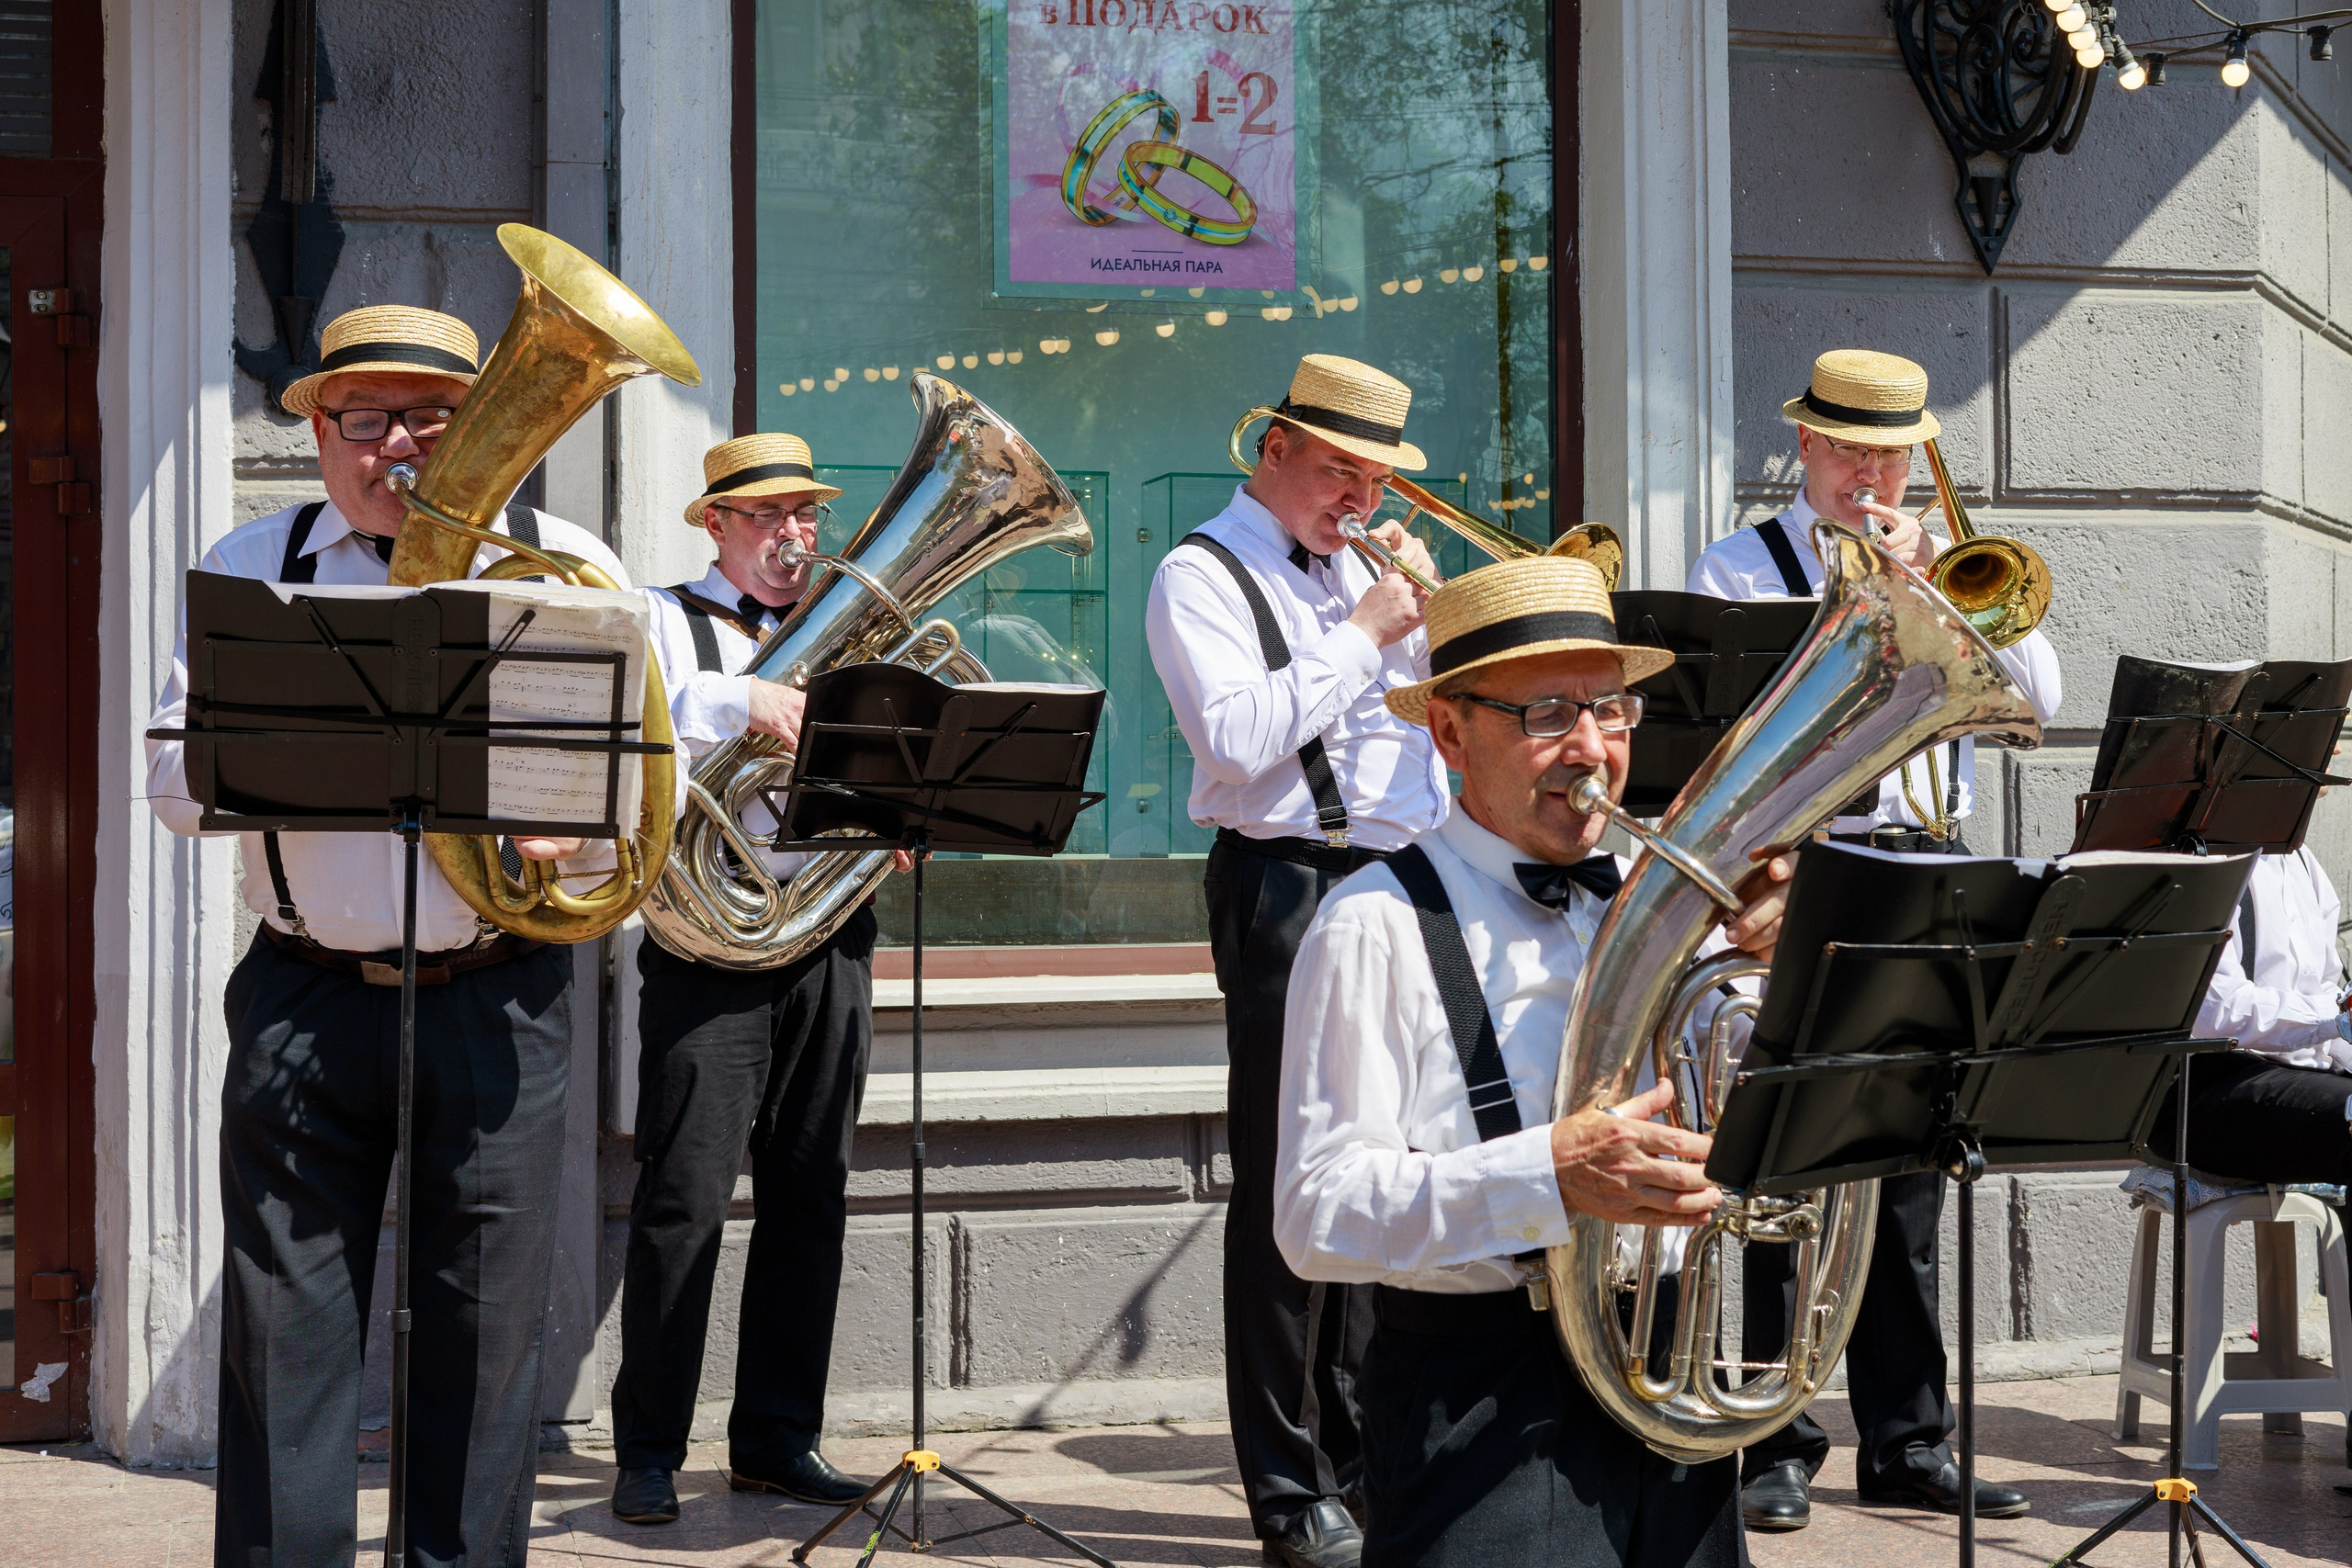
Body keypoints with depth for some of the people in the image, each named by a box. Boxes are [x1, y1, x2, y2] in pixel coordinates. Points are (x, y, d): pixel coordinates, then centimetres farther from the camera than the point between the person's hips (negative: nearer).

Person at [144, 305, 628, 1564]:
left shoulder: (566, 568, 7)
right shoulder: (252, 567, 9)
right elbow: (172, 783, 3)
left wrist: (582, 831, -14)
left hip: (497, 1000, 0)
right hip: (303, 998, 1)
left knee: (486, 1324, 3)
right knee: (285, 1324, 0)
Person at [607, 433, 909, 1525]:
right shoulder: (668, 621, 5)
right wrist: (739, 702, -24)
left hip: (830, 938, 5)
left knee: (811, 1196, 6)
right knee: (685, 1197, -7)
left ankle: (777, 1439, 15)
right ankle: (649, 1451, 1)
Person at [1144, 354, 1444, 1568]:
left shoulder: (1356, 563, 19)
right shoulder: (1204, 575, -4)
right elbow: (1238, 737, -19)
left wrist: (1427, 605, 3)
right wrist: (1366, 630, -14)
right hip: (1290, 890, -7)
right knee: (1289, 1189, -5)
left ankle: (1360, 1454, 19)